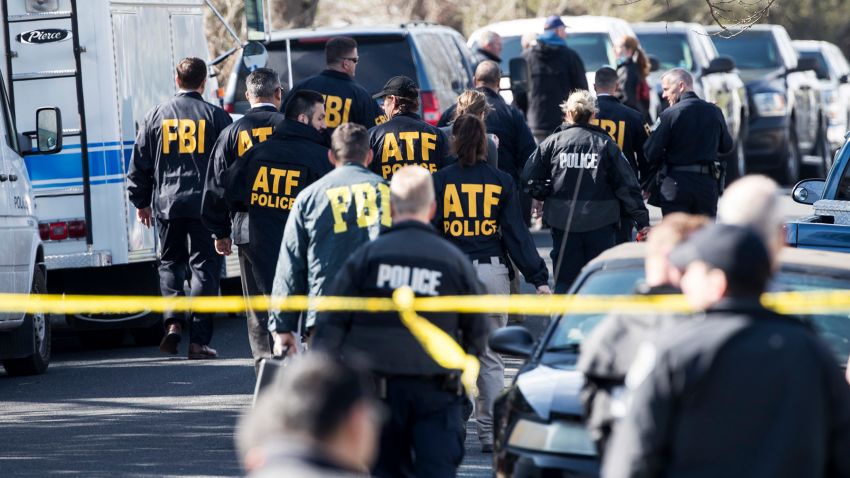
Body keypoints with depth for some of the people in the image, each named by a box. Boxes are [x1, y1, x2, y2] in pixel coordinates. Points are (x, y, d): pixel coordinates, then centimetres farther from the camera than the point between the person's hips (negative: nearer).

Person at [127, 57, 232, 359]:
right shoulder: (215, 116, -2)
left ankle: (173, 321, -4)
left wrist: (141, 201, 21)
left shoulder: (156, 116, 5)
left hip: (167, 203, 2)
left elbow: (139, 164, 10)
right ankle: (198, 340, -3)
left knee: (170, 263, 17)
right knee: (204, 267, 1)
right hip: (205, 205, -2)